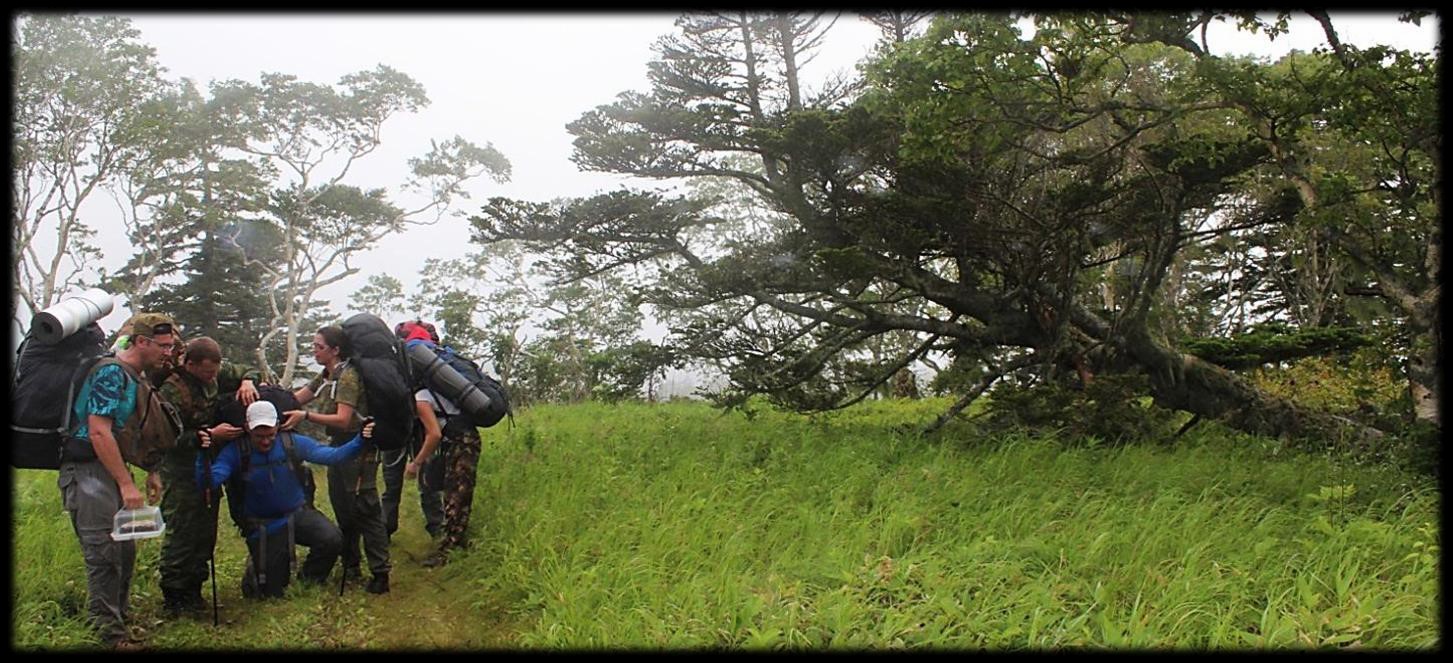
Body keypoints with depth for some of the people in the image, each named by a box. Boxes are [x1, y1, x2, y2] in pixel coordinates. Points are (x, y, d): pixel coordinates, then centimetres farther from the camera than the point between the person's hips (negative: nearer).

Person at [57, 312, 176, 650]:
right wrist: (127, 484, -24)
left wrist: (151, 472, 15)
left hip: (112, 469, 10)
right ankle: (111, 632, -1)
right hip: (88, 470, -10)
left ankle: (120, 614, 28)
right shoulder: (111, 374, -17)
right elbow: (98, 432, -24)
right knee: (104, 552, -8)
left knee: (125, 549, 14)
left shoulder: (140, 378, 12)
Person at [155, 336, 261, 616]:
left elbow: (248, 372, 14)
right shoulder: (170, 389, -22)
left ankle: (193, 590, 21)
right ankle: (173, 596, 6)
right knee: (180, 533, -5)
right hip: (181, 470, -7)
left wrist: (247, 382, -9)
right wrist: (210, 435, -27)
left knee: (206, 531, 11)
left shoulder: (216, 371, -3)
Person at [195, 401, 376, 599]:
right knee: (272, 592, 4)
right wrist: (204, 454, -46)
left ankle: (309, 578, 4)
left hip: (298, 514, 1)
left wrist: (360, 441, -33)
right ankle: (255, 568, 42)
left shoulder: (293, 443, -11)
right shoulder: (236, 451, -15)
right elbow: (209, 482, -27)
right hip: (264, 527, -1)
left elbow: (332, 455, -16)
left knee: (332, 539, -28)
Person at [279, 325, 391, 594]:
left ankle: (380, 573, -5)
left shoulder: (349, 375, -17)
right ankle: (351, 566, 28)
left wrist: (306, 416, -30)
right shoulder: (326, 376, 11)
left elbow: (343, 419, -24)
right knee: (343, 511, 16)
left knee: (365, 511, -8)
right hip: (338, 447, 9)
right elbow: (296, 399, 12)